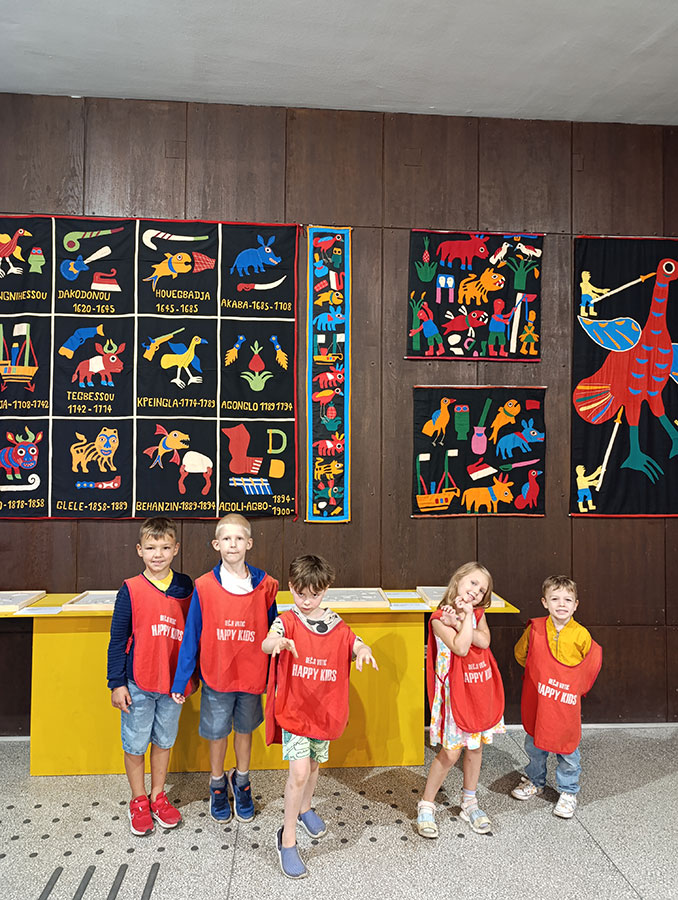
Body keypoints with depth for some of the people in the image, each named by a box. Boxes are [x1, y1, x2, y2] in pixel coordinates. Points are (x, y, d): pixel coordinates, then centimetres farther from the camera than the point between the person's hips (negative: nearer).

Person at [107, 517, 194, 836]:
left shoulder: (186, 588, -3)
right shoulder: (130, 590, -10)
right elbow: (118, 639, -5)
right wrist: (116, 683, -6)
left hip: (174, 681, 2)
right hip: (138, 683, -2)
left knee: (164, 740, 16)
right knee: (135, 744, 11)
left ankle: (158, 796, 35)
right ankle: (138, 801, 30)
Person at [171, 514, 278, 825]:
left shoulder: (264, 585, -8)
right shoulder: (204, 587, -12)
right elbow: (191, 637, -5)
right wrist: (180, 681, -4)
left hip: (252, 676, 1)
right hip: (216, 676, -1)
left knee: (245, 729, 18)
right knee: (218, 733, 14)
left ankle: (241, 782, 42)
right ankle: (218, 785, 39)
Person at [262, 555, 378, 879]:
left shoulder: (336, 625, 0)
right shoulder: (287, 620, -13)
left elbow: (355, 645, -1)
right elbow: (267, 644, -30)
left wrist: (363, 650, -27)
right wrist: (277, 641, -55)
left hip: (324, 709, 4)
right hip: (293, 708, -4)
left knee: (314, 764, 22)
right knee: (299, 772, -12)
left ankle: (305, 808, 50)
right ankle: (287, 838, 5)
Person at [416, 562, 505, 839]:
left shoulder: (478, 613, 4)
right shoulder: (439, 618, -13)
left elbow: (484, 641, -13)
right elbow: (460, 648, -24)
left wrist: (462, 621, -20)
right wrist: (466, 617, -20)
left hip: (481, 691, 5)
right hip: (455, 692, -5)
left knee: (475, 747, 15)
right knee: (450, 753, -1)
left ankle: (469, 803, 33)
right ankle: (426, 806, 17)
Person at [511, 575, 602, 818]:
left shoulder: (581, 635, -12)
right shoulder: (535, 629, -9)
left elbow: (591, 663, 6)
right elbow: (520, 653, 10)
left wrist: (575, 685, 6)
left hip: (567, 704, -2)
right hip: (536, 700, 2)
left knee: (567, 749, 7)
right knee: (534, 745, 17)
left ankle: (568, 792, 29)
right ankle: (535, 781, 40)